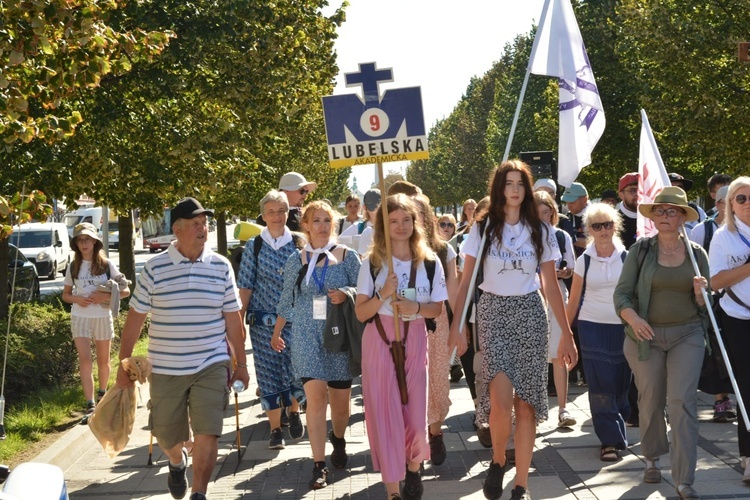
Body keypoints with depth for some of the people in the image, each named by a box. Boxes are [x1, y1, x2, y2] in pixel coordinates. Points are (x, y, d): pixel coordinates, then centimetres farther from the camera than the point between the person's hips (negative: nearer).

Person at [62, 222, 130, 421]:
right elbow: (65, 294, 11)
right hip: (80, 317, 1)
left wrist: (105, 296, -18)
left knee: (103, 360, 13)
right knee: (85, 360, -10)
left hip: (103, 317, 0)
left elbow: (125, 290, -2)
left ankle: (102, 395, 35)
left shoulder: (106, 265, -3)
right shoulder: (73, 267, 3)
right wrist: (76, 299, -12)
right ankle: (90, 406, -14)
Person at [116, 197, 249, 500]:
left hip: (211, 366, 0)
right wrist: (124, 362, -1)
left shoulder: (221, 266, 0)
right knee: (166, 435, 13)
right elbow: (135, 317, 1)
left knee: (207, 433, -9)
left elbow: (232, 318, 5)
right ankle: (177, 463, 47)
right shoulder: (155, 268, -4)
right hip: (165, 369, 0)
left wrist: (241, 363, 7)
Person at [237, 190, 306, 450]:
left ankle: (293, 410, 26)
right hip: (263, 320, 0)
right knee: (269, 374, 2)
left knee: (297, 370, -6)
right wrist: (240, 321, 0)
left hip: (294, 319, 0)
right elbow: (246, 286, 3)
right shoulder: (254, 245, 2)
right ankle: (275, 429, 15)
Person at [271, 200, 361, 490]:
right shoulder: (296, 261, 5)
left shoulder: (348, 257, 2)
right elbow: (287, 300, 14)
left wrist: (345, 295, -18)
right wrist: (276, 332, 21)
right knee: (316, 396, -12)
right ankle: (319, 465, -7)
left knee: (340, 400, 7)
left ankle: (338, 439, 39)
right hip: (307, 336, 0)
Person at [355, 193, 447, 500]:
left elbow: (437, 308, 5)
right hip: (379, 340, -1)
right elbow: (361, 313, -3)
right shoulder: (372, 263, -1)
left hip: (415, 340, 1)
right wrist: (383, 294, -20)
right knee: (384, 411, -1)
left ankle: (413, 468, 34)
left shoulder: (430, 262, 1)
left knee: (415, 408, 4)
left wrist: (415, 307, -15)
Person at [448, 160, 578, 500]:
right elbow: (466, 280, 2)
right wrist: (457, 324, -7)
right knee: (501, 401, -17)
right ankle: (498, 461, 12)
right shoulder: (483, 228, 2)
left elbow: (551, 286, 7)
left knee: (526, 403, 1)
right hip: (493, 313, -2)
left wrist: (567, 334, 4)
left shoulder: (540, 231, 6)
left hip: (530, 314, 2)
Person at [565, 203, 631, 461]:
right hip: (592, 327, 0)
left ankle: (616, 434, 24)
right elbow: (574, 300, 6)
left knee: (621, 384, 4)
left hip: (623, 326, 1)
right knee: (601, 386, -5)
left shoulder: (626, 258, 2)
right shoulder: (584, 261, 2)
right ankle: (610, 440, 0)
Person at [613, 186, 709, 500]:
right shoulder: (640, 250, -1)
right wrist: (632, 317, -24)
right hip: (646, 335, 0)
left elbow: (704, 305, 9)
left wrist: (700, 293, -15)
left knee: (682, 401, -8)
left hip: (687, 335, 0)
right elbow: (621, 293, -5)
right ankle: (652, 459, 34)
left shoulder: (696, 253, 3)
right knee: (650, 400, 9)